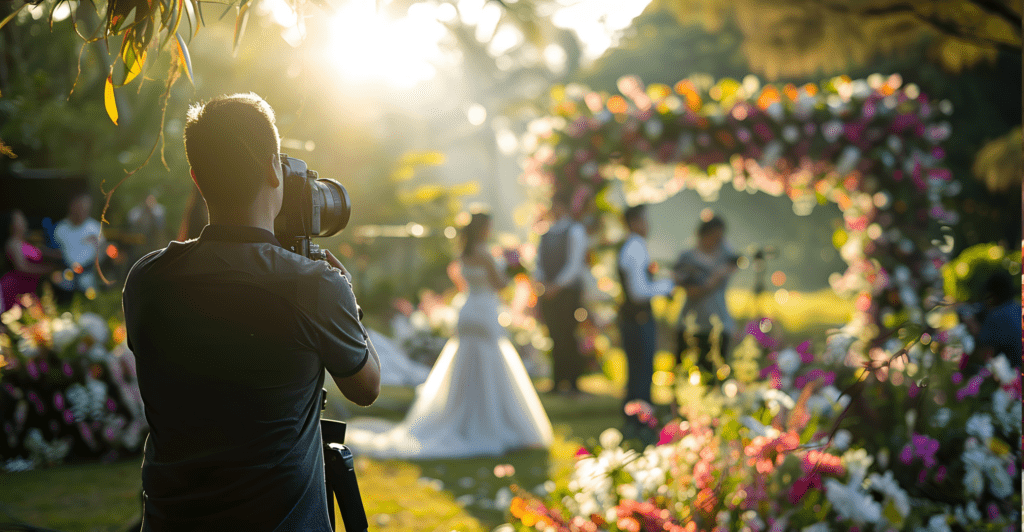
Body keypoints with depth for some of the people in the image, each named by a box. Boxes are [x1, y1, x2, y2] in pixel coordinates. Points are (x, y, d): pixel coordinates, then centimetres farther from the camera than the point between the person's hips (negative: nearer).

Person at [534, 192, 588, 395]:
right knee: (556, 338, 6)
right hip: (549, 292, 6)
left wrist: (556, 285, -16)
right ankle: (558, 382, 10)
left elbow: (575, 264, -12)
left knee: (567, 337, -7)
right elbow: (539, 261, 15)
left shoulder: (575, 230, -5)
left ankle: (573, 383, -2)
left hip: (568, 292, -6)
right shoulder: (547, 233, 16)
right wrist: (541, 280, -5)